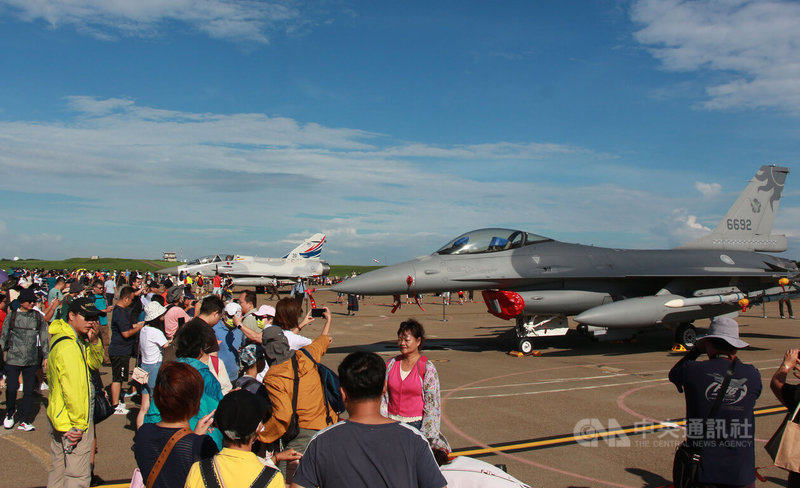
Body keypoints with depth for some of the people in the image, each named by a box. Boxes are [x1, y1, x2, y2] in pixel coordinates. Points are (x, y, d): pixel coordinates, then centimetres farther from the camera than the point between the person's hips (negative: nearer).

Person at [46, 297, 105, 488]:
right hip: (74, 423, -11)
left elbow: (94, 363, 14)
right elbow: (73, 388, -26)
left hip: (59, 416, 11)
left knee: (59, 468, 23)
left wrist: (94, 341, -5)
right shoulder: (68, 346, -23)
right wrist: (78, 425, -19)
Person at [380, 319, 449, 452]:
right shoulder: (391, 364, 6)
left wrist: (427, 434, -9)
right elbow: (384, 396, 11)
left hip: (416, 424, -3)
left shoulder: (427, 367, -6)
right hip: (392, 424, 4)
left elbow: (432, 402, -6)